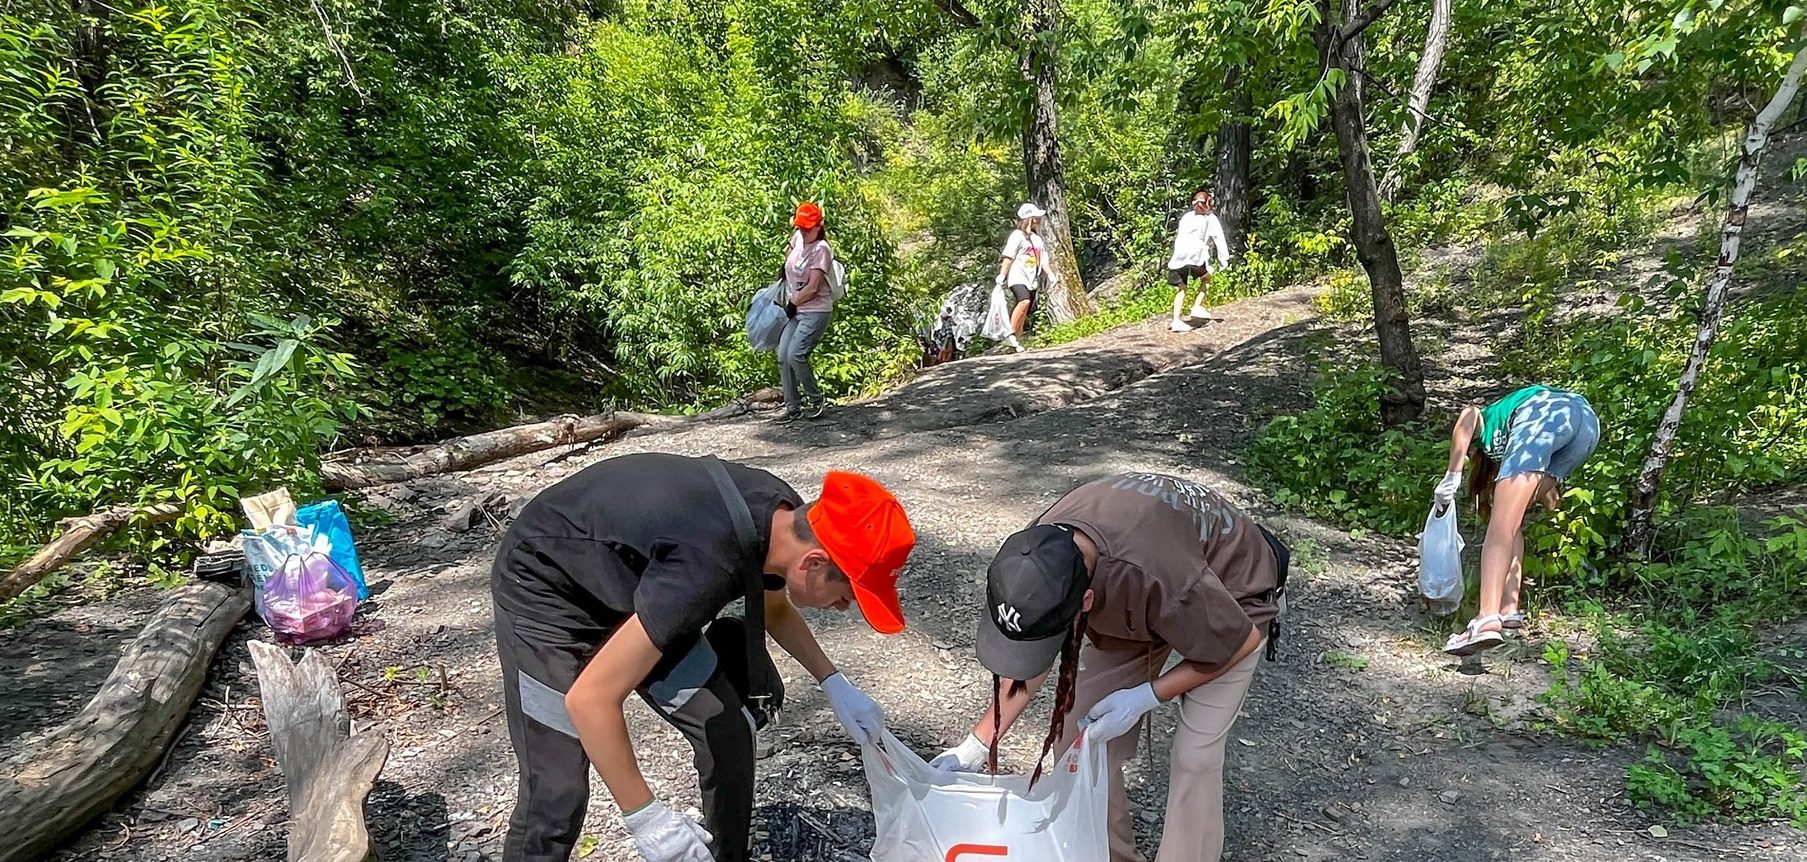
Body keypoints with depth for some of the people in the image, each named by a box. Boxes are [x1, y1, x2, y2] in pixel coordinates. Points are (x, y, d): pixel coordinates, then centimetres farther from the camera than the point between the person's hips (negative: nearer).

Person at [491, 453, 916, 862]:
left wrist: (835, 684, 1)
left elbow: (775, 609, 10)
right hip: (544, 595, -7)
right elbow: (589, 698, -34)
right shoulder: (709, 567, -39)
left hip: (623, 586, 7)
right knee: (557, 795, -11)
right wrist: (645, 816, -26)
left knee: (725, 729, 3)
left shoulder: (784, 516, -14)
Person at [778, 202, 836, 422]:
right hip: (795, 311, 8)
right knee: (783, 356, 0)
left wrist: (792, 303, -7)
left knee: (796, 354, -20)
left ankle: (816, 399, 0)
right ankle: (793, 407, 7)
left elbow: (812, 288, -18)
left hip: (815, 311, -8)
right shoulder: (798, 238, 8)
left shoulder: (821, 249, -15)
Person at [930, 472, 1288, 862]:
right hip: (1135, 605, 5)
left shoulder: (1163, 577, -46)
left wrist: (1145, 696, -26)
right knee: (1077, 736, 0)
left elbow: (1241, 640, -25)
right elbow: (1028, 665, -12)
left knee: (1195, 754, -13)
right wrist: (974, 747, -16)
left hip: (1233, 592, -4)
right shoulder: (1040, 554, -29)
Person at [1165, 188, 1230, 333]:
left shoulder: (1186, 217, 26)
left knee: (1181, 288, 9)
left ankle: (1176, 320, -2)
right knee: (1206, 278, 22)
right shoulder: (1210, 219, 14)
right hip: (1197, 256, -3)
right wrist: (1224, 260, 12)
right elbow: (1220, 240, 10)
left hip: (1178, 256, 4)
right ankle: (1197, 307, 8)